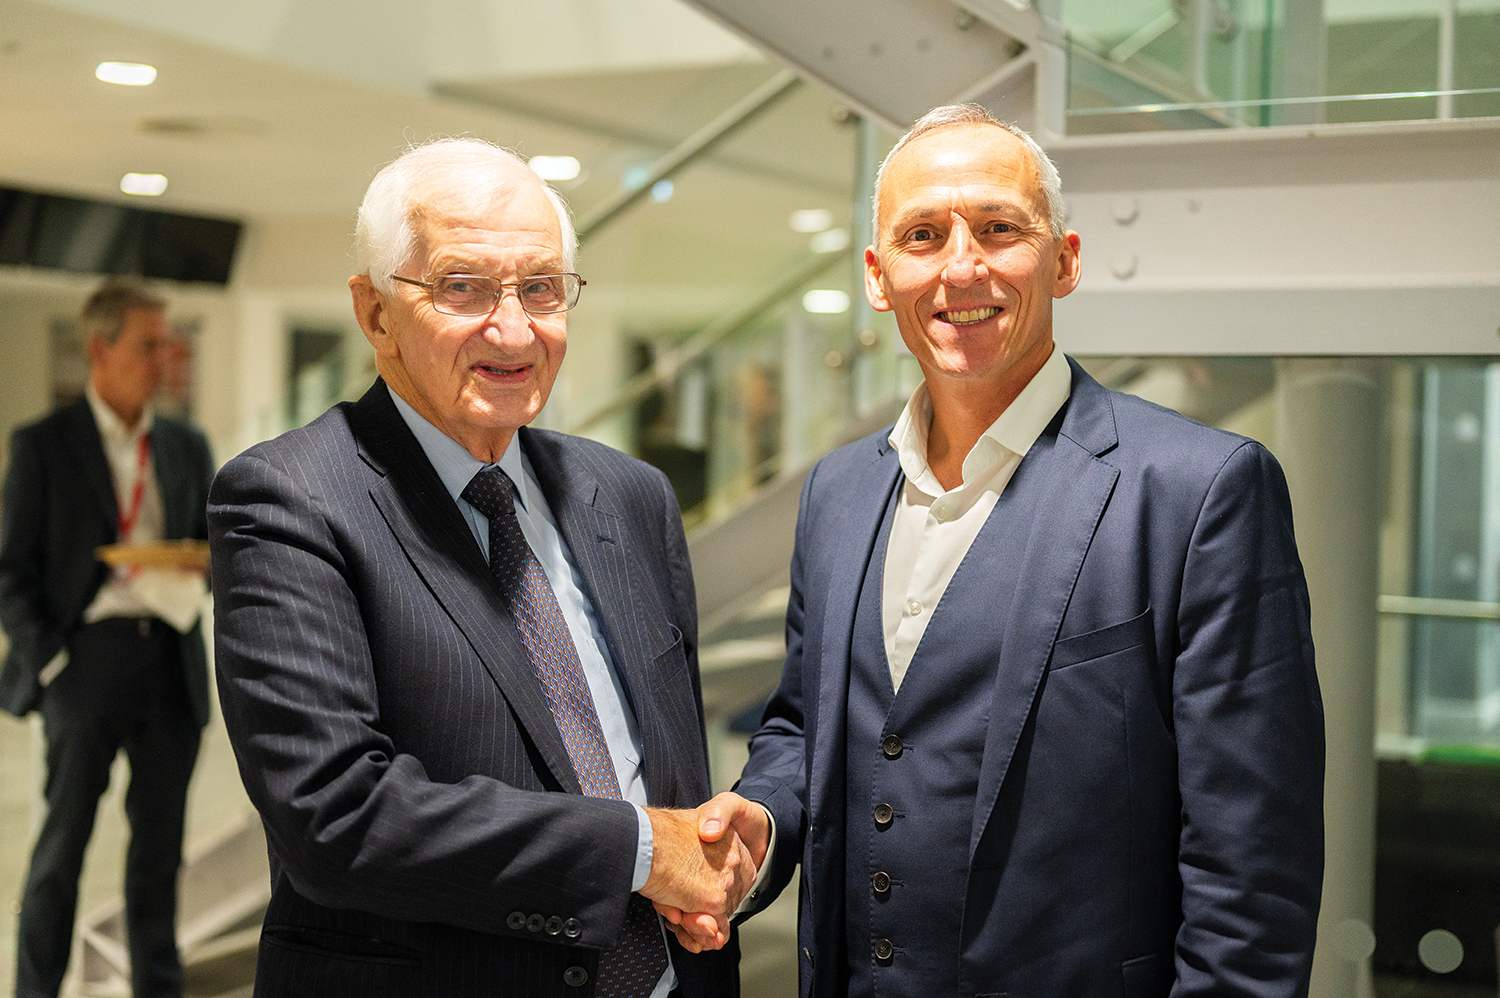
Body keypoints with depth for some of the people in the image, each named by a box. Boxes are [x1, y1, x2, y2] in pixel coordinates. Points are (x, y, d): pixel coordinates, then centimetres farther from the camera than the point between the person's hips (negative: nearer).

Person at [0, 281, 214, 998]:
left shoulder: (188, 447, 13)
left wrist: (198, 572, -6)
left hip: (170, 662, 4)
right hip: (89, 656, -4)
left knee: (159, 842, 9)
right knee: (64, 841, 1)